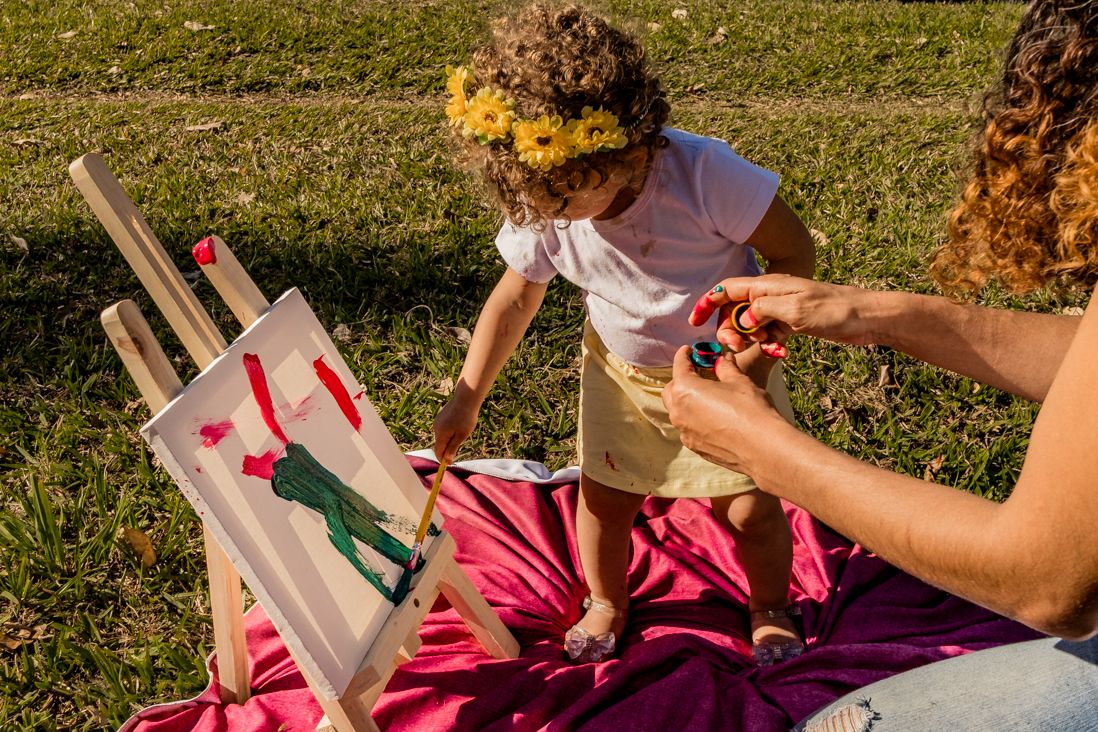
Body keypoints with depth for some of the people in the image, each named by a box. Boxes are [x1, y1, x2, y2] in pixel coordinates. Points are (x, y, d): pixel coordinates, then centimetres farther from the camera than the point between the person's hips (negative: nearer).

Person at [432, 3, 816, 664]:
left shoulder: (704, 173, -32)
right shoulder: (540, 212, -19)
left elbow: (795, 252, -20)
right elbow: (515, 299, -3)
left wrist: (757, 347, -29)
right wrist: (466, 400, -4)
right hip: (621, 373, 3)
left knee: (750, 509, 2)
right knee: (602, 497, 7)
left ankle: (771, 608, 36)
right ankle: (607, 603, 40)